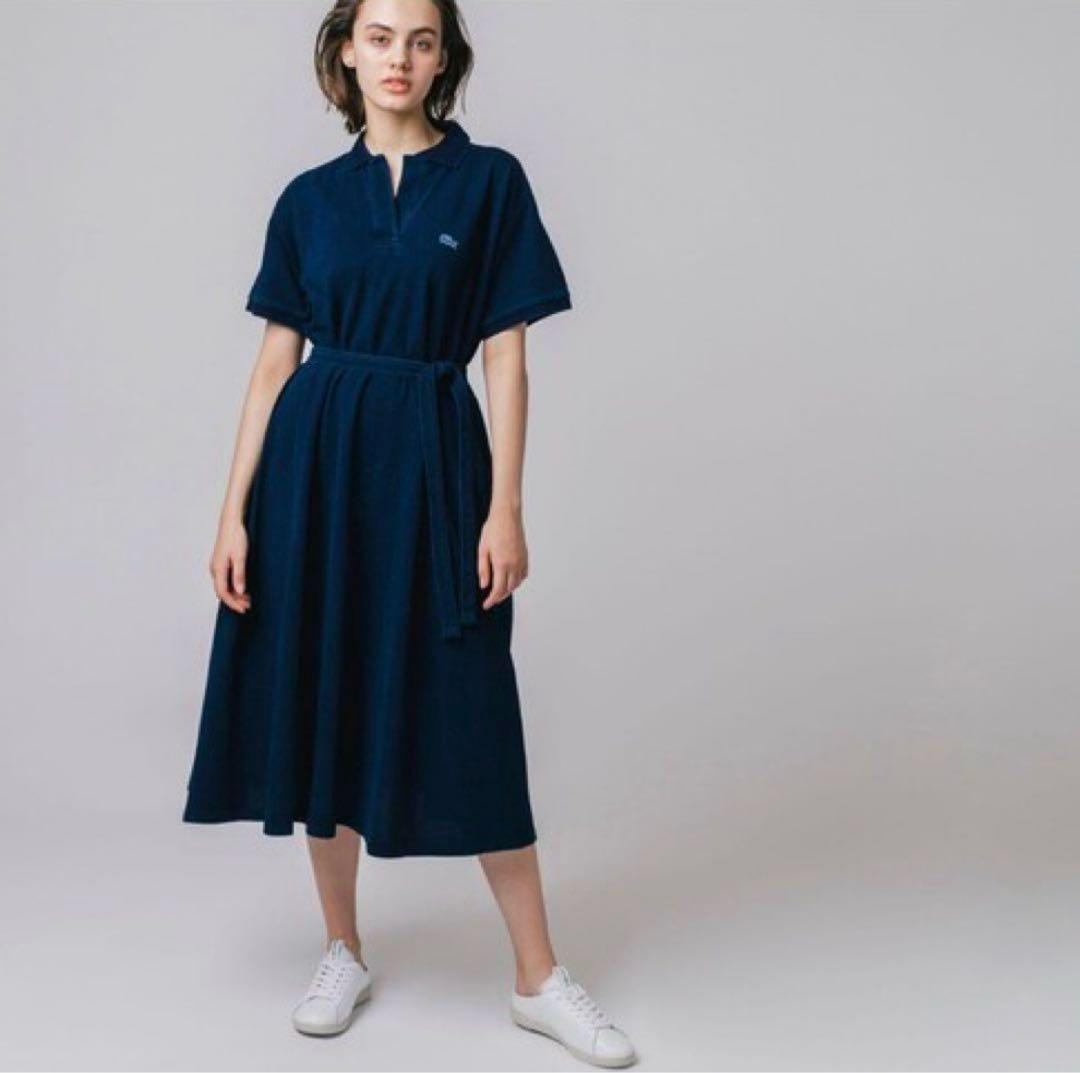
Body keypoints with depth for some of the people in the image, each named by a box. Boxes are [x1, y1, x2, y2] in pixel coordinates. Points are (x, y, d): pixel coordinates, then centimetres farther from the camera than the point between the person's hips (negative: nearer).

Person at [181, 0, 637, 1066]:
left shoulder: (488, 180, 0)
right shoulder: (310, 197, 7)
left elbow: (505, 356, -3)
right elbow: (275, 360, 6)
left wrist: (505, 509, -9)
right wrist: (235, 511, 0)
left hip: (432, 461, -2)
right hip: (315, 462, 3)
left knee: (467, 721, -1)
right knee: (320, 705, 7)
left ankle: (538, 978, 12)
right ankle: (342, 953, 25)